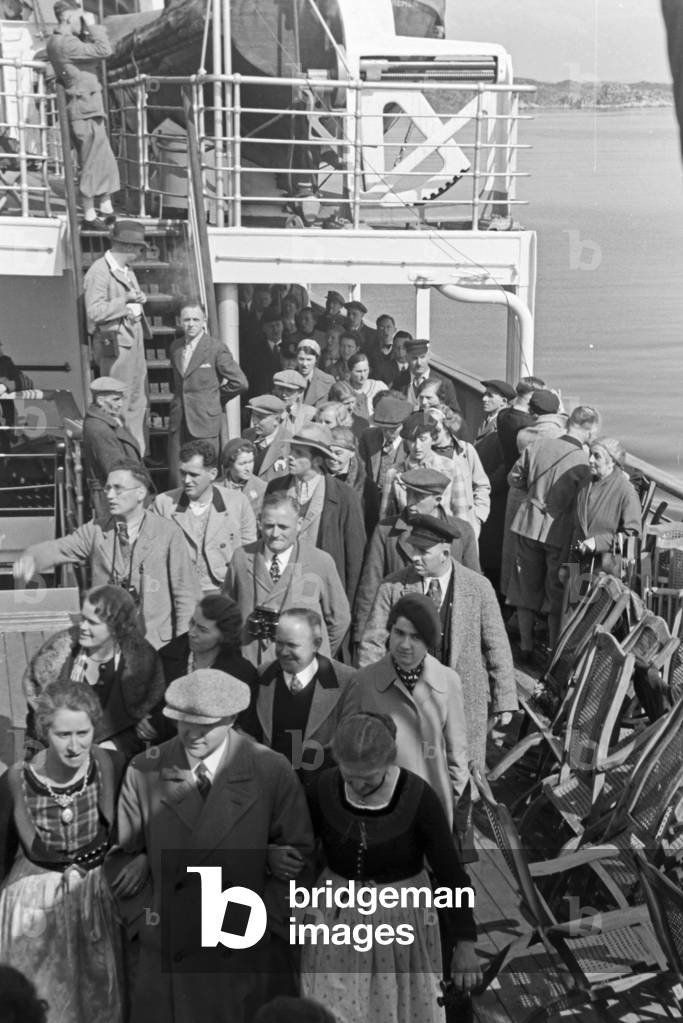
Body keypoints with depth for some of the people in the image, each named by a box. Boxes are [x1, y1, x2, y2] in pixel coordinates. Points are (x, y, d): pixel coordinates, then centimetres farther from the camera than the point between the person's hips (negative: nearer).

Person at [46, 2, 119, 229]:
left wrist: (86, 31, 7)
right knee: (90, 164, -4)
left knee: (106, 162, 15)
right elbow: (104, 51, -23)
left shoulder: (57, 42, 14)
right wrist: (92, 26, -11)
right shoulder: (65, 44, -18)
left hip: (88, 110, 10)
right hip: (85, 111, -10)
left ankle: (107, 211, 22)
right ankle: (90, 217, 4)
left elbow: (93, 55, 17)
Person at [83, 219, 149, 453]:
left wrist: (138, 301, 10)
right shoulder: (99, 271, -11)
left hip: (134, 341, 9)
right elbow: (94, 312, -19)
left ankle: (138, 455, 19)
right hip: (115, 344, -9)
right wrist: (125, 300, -17)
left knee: (138, 402, 11)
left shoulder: (128, 272, 18)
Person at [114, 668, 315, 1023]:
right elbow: (125, 853, 2)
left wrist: (267, 921, -6)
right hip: (167, 948, 1)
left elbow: (298, 851, -2)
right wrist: (140, 922, -3)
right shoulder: (144, 772, -6)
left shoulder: (272, 771, -9)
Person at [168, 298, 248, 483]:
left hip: (205, 422, -5)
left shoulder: (216, 348, -5)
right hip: (178, 421, 5)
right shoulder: (175, 347, 12)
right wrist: (180, 398, 13)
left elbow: (240, 382, -5)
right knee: (176, 479, 3)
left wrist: (216, 397, 4)